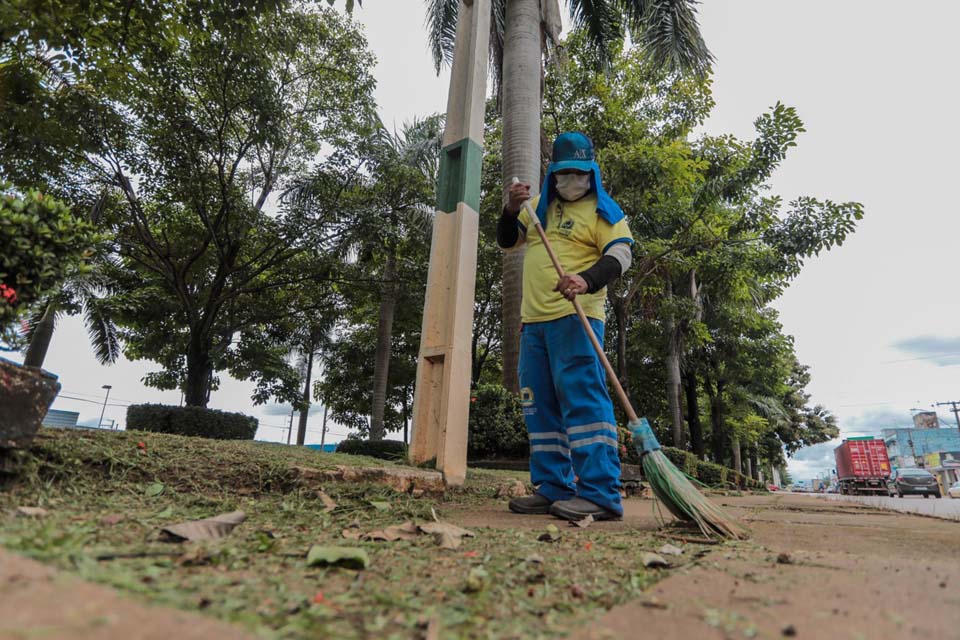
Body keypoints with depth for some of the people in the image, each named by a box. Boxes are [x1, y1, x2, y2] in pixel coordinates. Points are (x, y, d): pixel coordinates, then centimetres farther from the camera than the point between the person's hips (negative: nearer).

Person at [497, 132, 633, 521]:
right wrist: (512, 209, 5)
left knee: (582, 397, -16)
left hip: (575, 316, -7)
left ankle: (600, 494, -14)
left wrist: (586, 280, -28)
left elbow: (619, 255, -8)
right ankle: (554, 489, 13)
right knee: (540, 405, 6)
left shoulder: (602, 209, 5)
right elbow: (506, 242, 25)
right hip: (534, 319, 7)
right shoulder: (539, 206, 24)